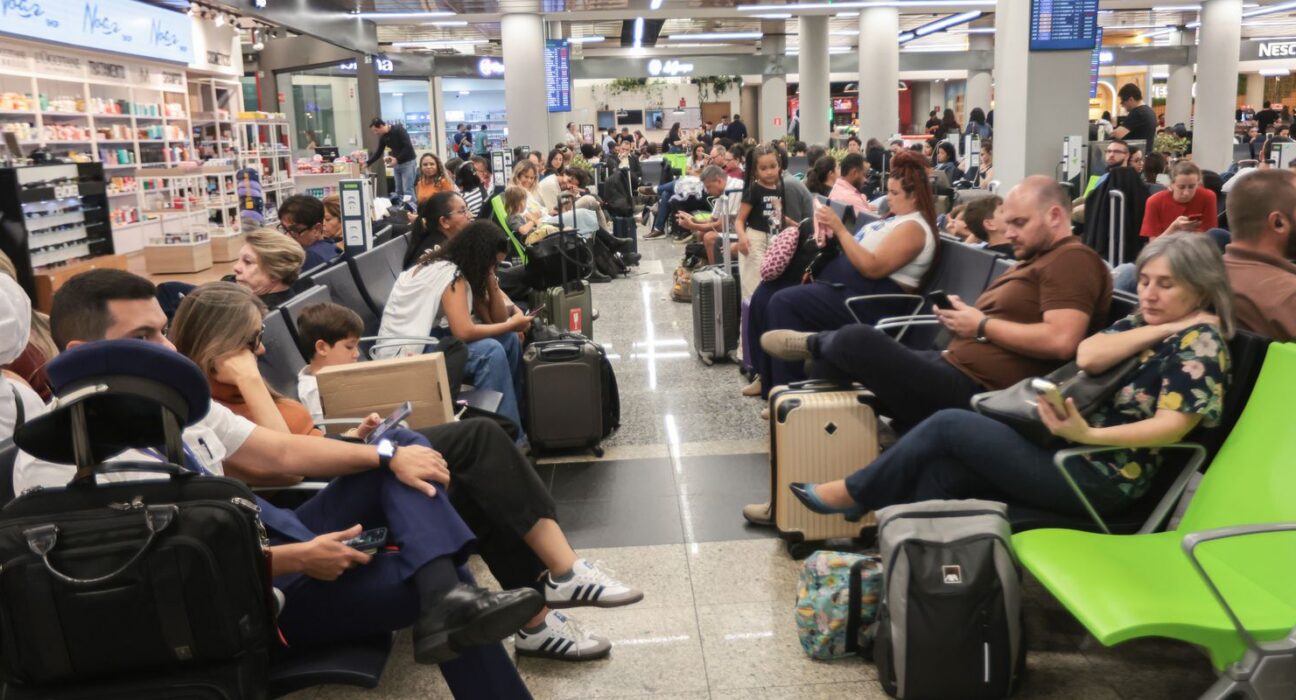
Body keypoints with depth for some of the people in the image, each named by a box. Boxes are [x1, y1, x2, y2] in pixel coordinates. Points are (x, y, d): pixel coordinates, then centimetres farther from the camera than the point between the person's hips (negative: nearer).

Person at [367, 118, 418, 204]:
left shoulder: (398, 130, -16)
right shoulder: (383, 137, 6)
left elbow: (408, 147, -22)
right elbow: (378, 153, 14)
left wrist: (397, 159, -24)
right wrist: (367, 163, 6)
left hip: (407, 162, -7)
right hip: (396, 164, 8)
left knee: (408, 190, -11)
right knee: (399, 191, 6)